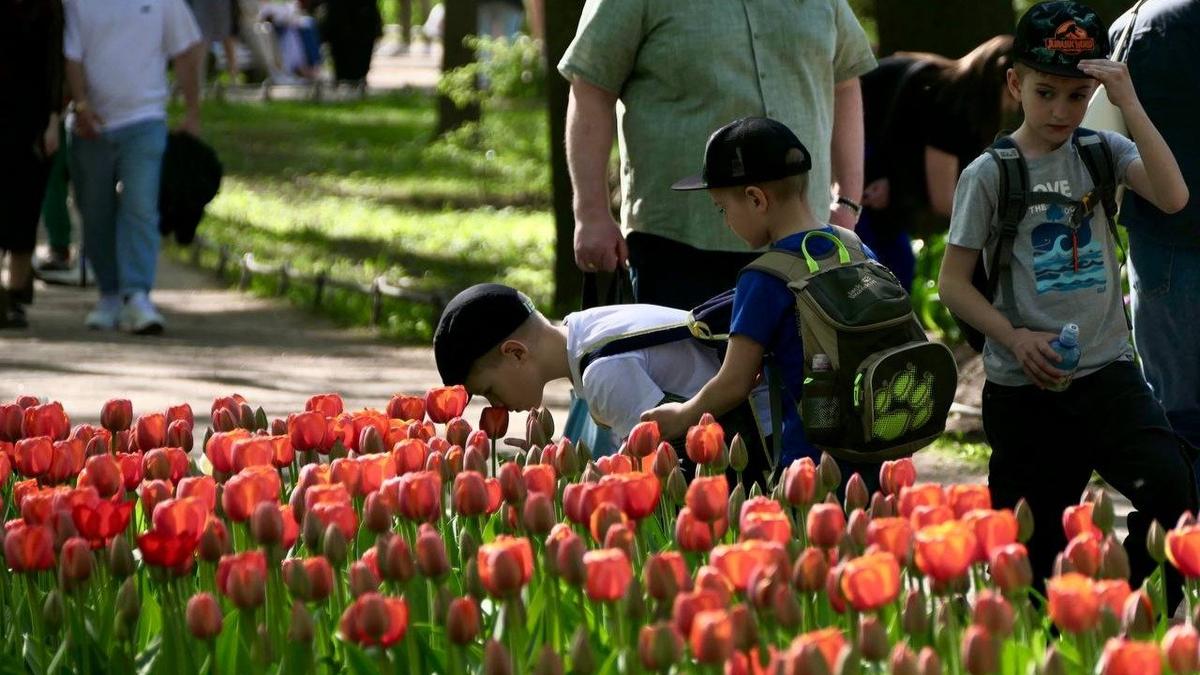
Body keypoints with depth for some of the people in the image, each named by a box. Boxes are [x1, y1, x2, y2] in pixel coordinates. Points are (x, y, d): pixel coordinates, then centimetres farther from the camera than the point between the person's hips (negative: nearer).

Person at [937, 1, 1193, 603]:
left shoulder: (1103, 153, 4)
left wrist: (1130, 105, -19)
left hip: (1106, 372, 2)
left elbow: (1173, 197, -14)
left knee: (1170, 490, -18)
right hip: (1023, 389, -1)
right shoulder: (989, 175, -2)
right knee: (1035, 545, 3)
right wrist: (1015, 337, -14)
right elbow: (953, 282, 0)